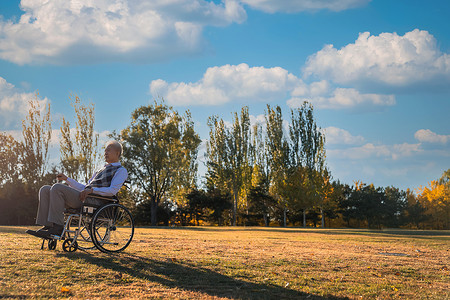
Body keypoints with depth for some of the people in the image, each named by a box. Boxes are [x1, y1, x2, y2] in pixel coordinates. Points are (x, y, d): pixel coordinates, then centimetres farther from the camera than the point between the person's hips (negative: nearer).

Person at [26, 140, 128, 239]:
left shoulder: (121, 170, 7)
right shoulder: (100, 170, 35)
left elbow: (113, 191, -10)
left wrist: (92, 190, -19)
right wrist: (67, 179, 22)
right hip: (82, 197, 9)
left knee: (57, 187, -26)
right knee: (45, 190, -3)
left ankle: (57, 228, -29)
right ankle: (46, 227, -16)